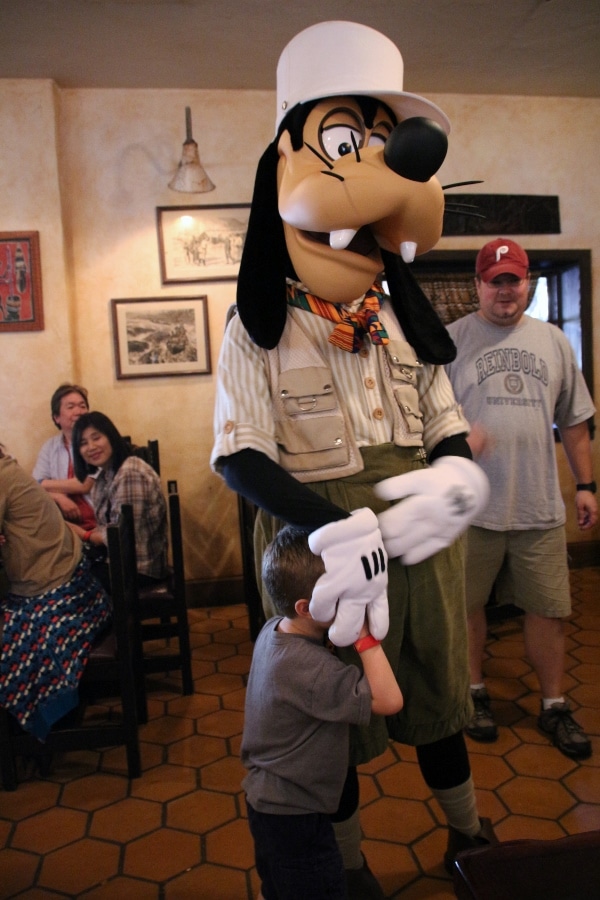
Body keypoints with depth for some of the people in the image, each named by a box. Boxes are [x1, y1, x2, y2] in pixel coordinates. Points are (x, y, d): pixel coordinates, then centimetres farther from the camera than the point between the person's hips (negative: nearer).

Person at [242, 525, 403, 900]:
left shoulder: (273, 630, -8)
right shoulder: (309, 666, -35)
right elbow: (389, 701, -34)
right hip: (294, 813, -9)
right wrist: (365, 634, -32)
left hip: (268, 799, 9)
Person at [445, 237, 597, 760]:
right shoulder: (451, 340, -1)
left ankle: (554, 705, 29)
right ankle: (475, 691, 33)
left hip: (540, 506, 3)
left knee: (549, 608, 9)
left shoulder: (554, 341, 10)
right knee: (469, 603, 11)